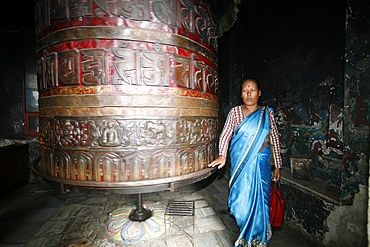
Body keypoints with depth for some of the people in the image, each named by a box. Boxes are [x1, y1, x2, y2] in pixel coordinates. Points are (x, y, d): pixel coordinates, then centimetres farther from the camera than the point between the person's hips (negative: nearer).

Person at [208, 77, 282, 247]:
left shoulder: (267, 113, 3)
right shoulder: (235, 112, 1)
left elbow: (275, 140, 7)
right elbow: (225, 134, -6)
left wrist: (277, 166, 8)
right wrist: (222, 155, -22)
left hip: (260, 163, 0)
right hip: (240, 163, 0)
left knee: (259, 200, 7)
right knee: (241, 200, 8)